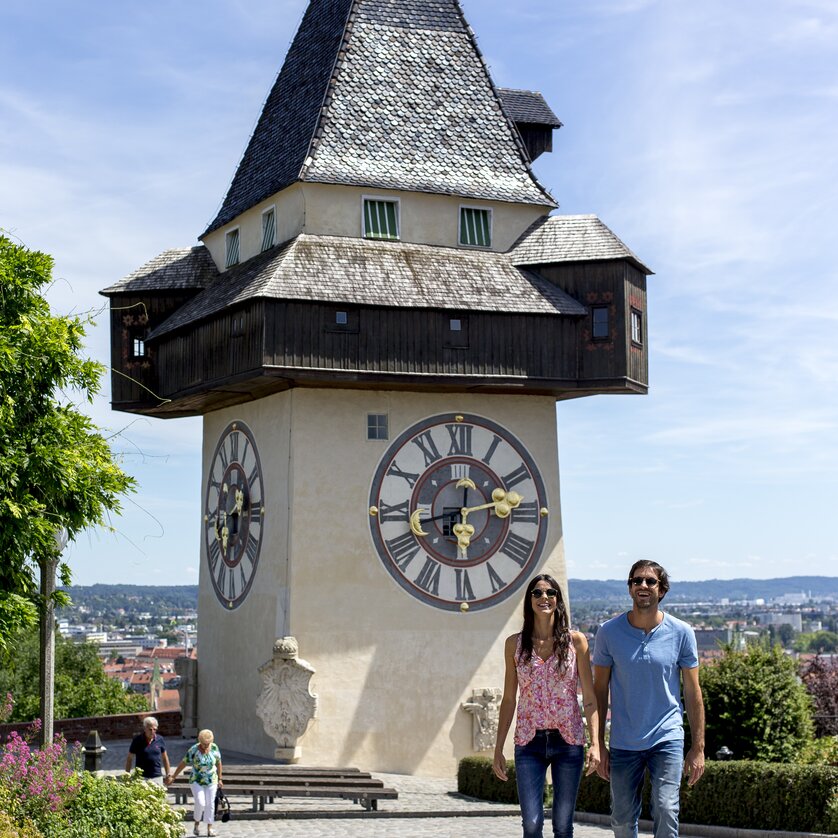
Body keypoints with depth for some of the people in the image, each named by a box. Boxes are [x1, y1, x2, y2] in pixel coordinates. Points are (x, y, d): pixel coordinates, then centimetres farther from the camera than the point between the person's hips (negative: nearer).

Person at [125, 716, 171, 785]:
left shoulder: (160, 739, 4)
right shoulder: (137, 740, -4)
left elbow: (164, 758, 14)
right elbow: (129, 759, 3)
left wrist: (168, 775, 11)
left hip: (157, 777, 2)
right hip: (141, 777, -2)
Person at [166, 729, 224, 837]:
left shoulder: (214, 748, -7)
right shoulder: (193, 750, -16)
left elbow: (218, 763, 5)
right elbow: (183, 763, -9)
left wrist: (219, 779, 10)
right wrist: (173, 776, -5)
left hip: (211, 781, 3)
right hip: (196, 781, -3)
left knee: (210, 804, 3)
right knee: (200, 803, -14)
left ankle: (209, 828, 13)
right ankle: (197, 823, 12)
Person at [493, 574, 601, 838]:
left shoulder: (575, 641, 1)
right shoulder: (515, 643, 4)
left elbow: (589, 698, 1)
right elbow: (508, 700, 9)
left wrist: (595, 743, -9)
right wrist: (498, 749, 6)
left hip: (568, 741, 0)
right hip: (529, 742, 1)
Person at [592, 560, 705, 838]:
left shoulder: (681, 633, -4)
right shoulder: (609, 632, -3)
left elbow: (692, 692, 2)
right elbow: (600, 690, 4)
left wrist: (698, 747, 0)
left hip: (668, 739, -1)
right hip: (622, 743, 1)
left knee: (666, 811, -15)